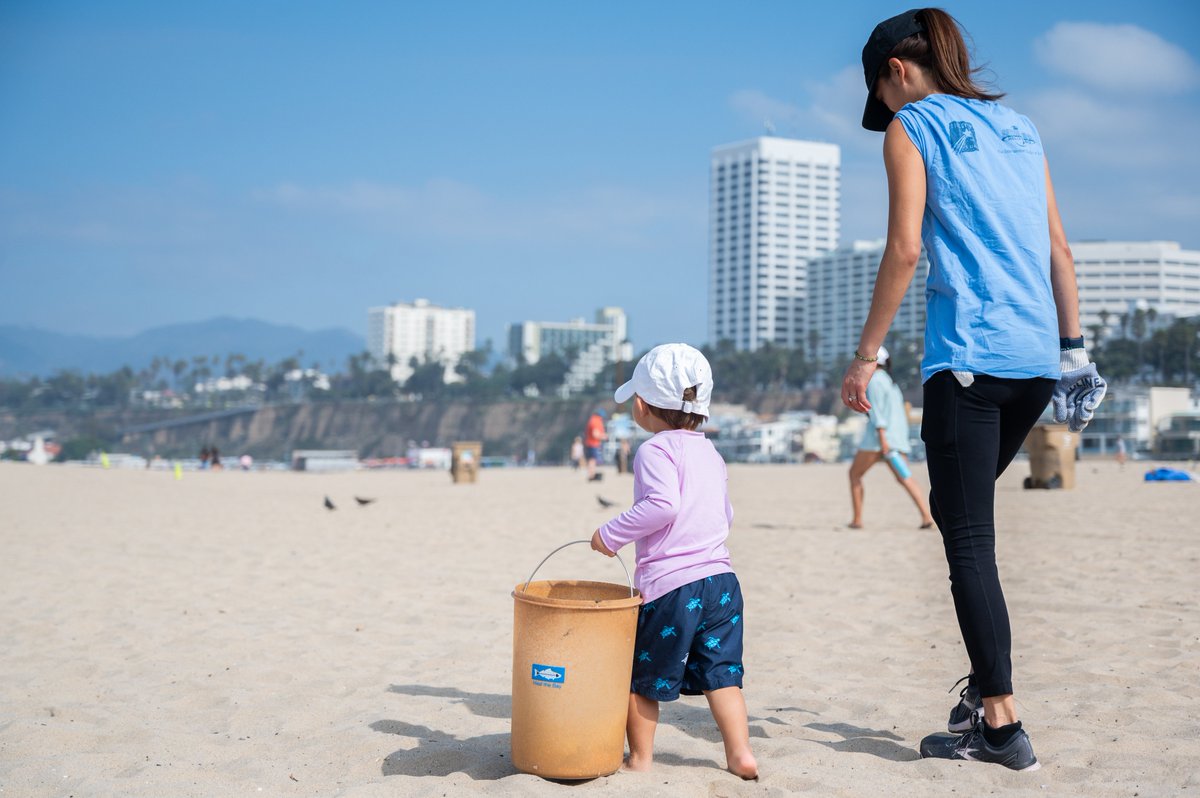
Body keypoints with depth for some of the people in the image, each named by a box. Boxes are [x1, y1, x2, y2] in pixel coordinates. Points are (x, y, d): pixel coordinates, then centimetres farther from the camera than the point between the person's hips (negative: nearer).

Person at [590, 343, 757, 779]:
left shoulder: (656, 450, -9)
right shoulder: (710, 453, 15)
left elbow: (662, 504, -24)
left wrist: (612, 534, -16)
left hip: (669, 585, -7)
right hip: (721, 579, 7)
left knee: (641, 674, 9)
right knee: (720, 672, 12)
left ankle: (640, 758, 18)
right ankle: (741, 753, 6)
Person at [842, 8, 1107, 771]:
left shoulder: (912, 126, 1)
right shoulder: (1018, 125, 19)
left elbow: (904, 249, -10)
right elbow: (1060, 249, 16)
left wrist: (866, 355, -5)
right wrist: (1073, 347, 20)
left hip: (968, 356, -7)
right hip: (1037, 358, 7)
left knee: (969, 536, -3)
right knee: (966, 511, 21)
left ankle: (1002, 723, -3)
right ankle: (988, 682, 22)